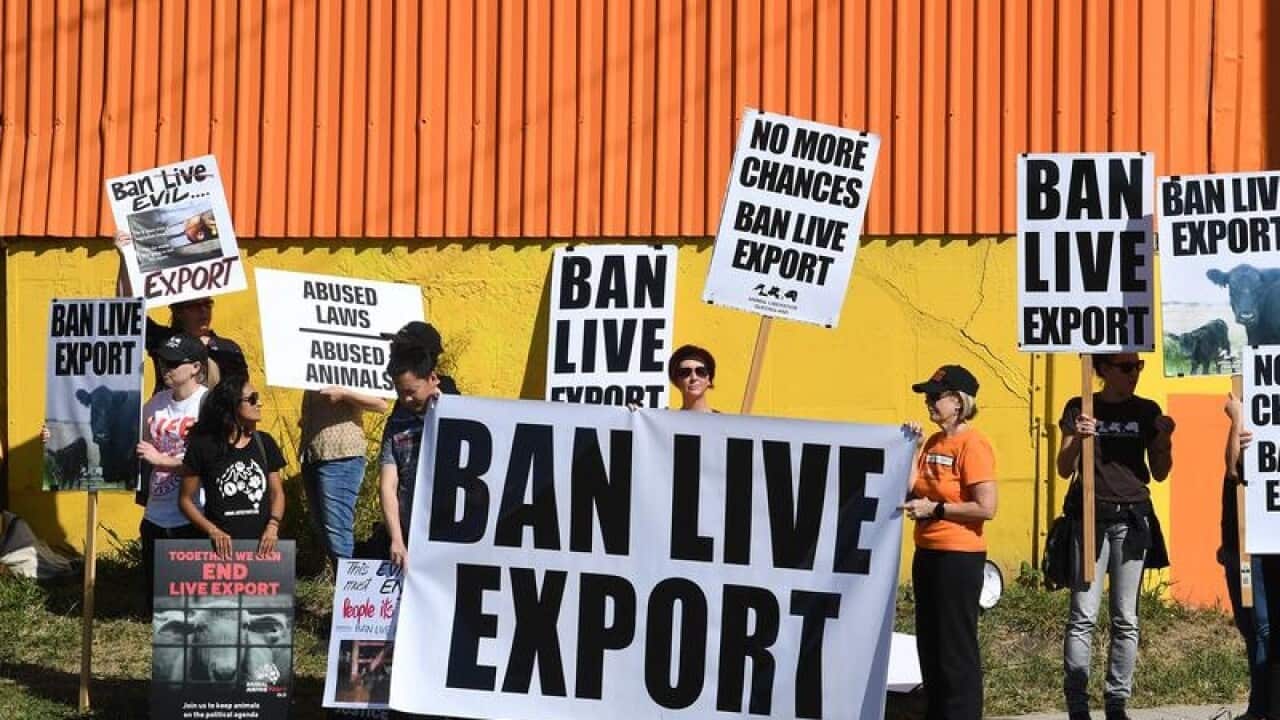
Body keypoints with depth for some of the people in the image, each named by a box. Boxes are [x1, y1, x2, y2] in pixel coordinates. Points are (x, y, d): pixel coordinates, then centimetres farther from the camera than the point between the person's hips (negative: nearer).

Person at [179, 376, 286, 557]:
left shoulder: (264, 442, 9)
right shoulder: (203, 446, -2)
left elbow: (276, 492, 14)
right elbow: (186, 499, 2)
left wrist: (273, 526, -5)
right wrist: (212, 530, -12)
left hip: (261, 545, 3)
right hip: (222, 546, -3)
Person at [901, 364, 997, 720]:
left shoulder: (972, 444, -14)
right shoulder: (933, 443, 11)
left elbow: (986, 508, -19)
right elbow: (914, 492, 11)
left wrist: (935, 509, -16)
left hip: (959, 556, -9)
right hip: (927, 552, 9)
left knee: (956, 646, -3)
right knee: (928, 642, 15)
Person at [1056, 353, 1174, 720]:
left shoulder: (1147, 411, 8)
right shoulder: (1080, 409, 2)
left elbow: (1160, 474, 10)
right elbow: (1064, 469, -1)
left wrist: (1165, 438, -7)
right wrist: (1076, 438, -20)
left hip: (1132, 518, 3)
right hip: (1091, 518, -2)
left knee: (1126, 619, 4)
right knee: (1083, 615, -8)